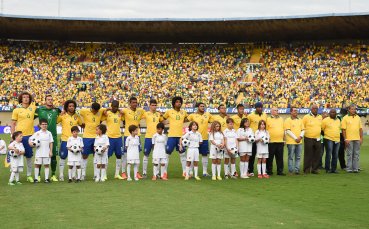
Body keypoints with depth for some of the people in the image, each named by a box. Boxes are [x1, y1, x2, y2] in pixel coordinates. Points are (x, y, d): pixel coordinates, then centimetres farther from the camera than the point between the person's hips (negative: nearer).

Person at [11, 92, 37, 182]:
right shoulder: (16, 110, 2)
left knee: (29, 156, 8)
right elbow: (13, 124, 3)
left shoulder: (33, 108, 6)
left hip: (29, 135, 2)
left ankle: (29, 175, 16)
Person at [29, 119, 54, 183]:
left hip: (47, 153, 1)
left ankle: (46, 178, 9)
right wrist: (31, 143, -13)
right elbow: (30, 139, 7)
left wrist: (51, 151, 1)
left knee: (46, 165, 3)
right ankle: (36, 178, 9)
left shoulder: (49, 133, 6)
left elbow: (51, 143, 6)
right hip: (39, 153, -1)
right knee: (37, 165, 2)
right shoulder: (37, 133, 3)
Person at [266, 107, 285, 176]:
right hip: (271, 142, -4)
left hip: (280, 141, 4)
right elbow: (266, 130, -2)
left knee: (280, 157, 5)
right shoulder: (268, 119, 0)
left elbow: (283, 129, 19)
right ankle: (269, 171, 9)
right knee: (270, 157, 1)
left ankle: (280, 171, 11)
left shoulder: (281, 119, 15)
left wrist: (284, 139, 15)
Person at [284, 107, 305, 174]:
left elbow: (303, 130, 14)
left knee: (298, 157, 5)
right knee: (291, 157, -3)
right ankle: (291, 170, 1)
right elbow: (288, 131, -9)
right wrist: (295, 138, -12)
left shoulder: (300, 120, 16)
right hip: (291, 142, -5)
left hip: (299, 142, 5)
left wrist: (300, 137, -5)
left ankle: (297, 170, 9)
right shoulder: (288, 120, -2)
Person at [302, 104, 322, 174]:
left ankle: (315, 168, 12)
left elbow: (322, 126, 22)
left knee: (317, 155, 5)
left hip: (318, 139, 4)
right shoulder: (306, 117, -4)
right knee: (308, 155, -1)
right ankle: (307, 169, 5)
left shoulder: (320, 117, 11)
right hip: (309, 139, -4)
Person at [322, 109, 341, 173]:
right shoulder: (325, 120, -3)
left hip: (337, 140, 5)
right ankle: (327, 169, -1)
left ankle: (334, 169, 12)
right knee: (329, 155, -6)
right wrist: (326, 134, 6)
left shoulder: (338, 120, 14)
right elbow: (322, 129, 1)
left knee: (335, 155, 6)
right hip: (329, 139, -5)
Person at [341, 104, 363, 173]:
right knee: (349, 154, 0)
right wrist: (345, 139, -11)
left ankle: (355, 168, 10)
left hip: (357, 139, 4)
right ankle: (349, 168, 4)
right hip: (349, 139, -4)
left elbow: (360, 128, 12)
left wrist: (361, 138, 5)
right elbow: (343, 129, -5)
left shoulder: (358, 118, 11)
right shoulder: (345, 118, -2)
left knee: (356, 154, 5)